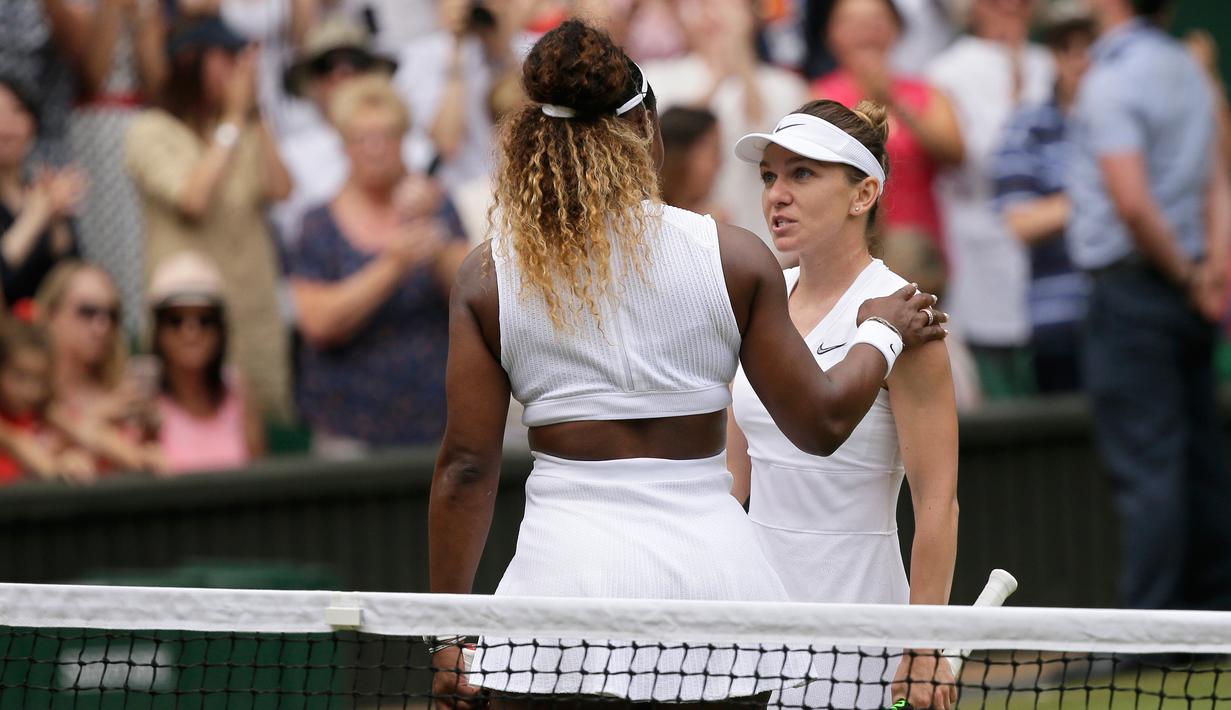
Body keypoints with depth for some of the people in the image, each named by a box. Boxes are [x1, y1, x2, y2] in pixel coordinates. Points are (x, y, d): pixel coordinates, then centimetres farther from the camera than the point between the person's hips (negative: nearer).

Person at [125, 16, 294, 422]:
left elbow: (279, 190, -5)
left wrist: (256, 116, -4)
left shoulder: (249, 132, 12)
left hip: (255, 310, 4)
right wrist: (234, 119, -10)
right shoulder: (152, 132, -1)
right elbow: (193, 199, -16)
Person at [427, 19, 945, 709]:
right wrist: (882, 334, 26)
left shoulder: (490, 276, 1)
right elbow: (821, 422, 7)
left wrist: (450, 631, 6)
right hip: (712, 566, 1)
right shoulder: (735, 257, 0)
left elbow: (467, 467, -1)